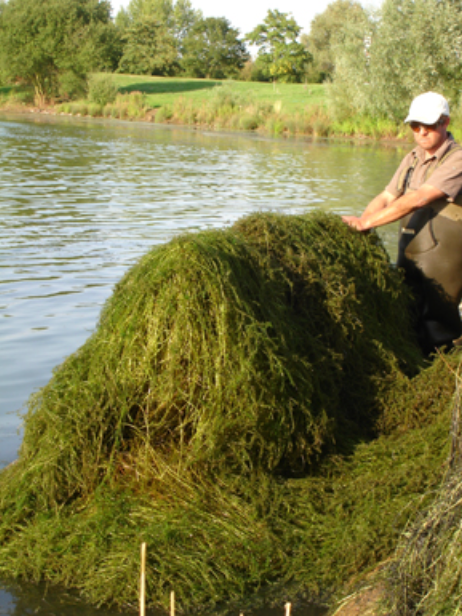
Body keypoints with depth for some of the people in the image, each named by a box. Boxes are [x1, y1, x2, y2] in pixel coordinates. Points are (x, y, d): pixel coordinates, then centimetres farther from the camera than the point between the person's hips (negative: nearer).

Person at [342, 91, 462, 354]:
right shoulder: (413, 159, 12)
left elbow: (418, 199, -23)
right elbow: (387, 197, 9)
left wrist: (367, 222, -25)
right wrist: (357, 221, -10)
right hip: (409, 258, 7)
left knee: (436, 332, -4)